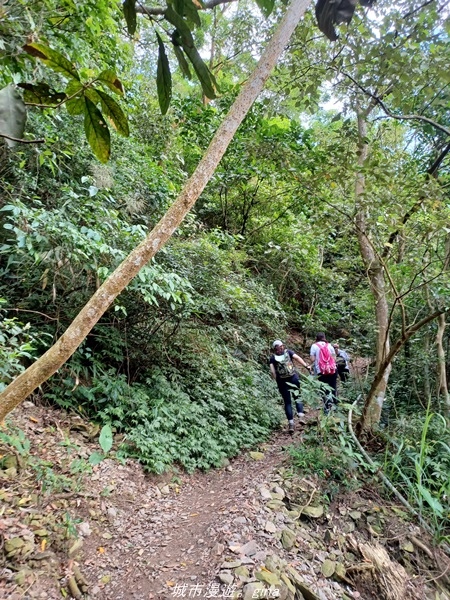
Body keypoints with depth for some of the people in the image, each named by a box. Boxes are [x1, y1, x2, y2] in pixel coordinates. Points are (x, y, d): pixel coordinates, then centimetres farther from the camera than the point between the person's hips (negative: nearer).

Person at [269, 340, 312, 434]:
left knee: (287, 402, 9)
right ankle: (301, 416, -2)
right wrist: (306, 366, -17)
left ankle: (291, 423, 2)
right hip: (294, 378, 0)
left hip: (282, 381, 0)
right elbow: (297, 358, -11)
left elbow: (272, 372, -5)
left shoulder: (272, 358, 6)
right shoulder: (288, 352, 6)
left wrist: (277, 381, 3)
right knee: (297, 397, 17)